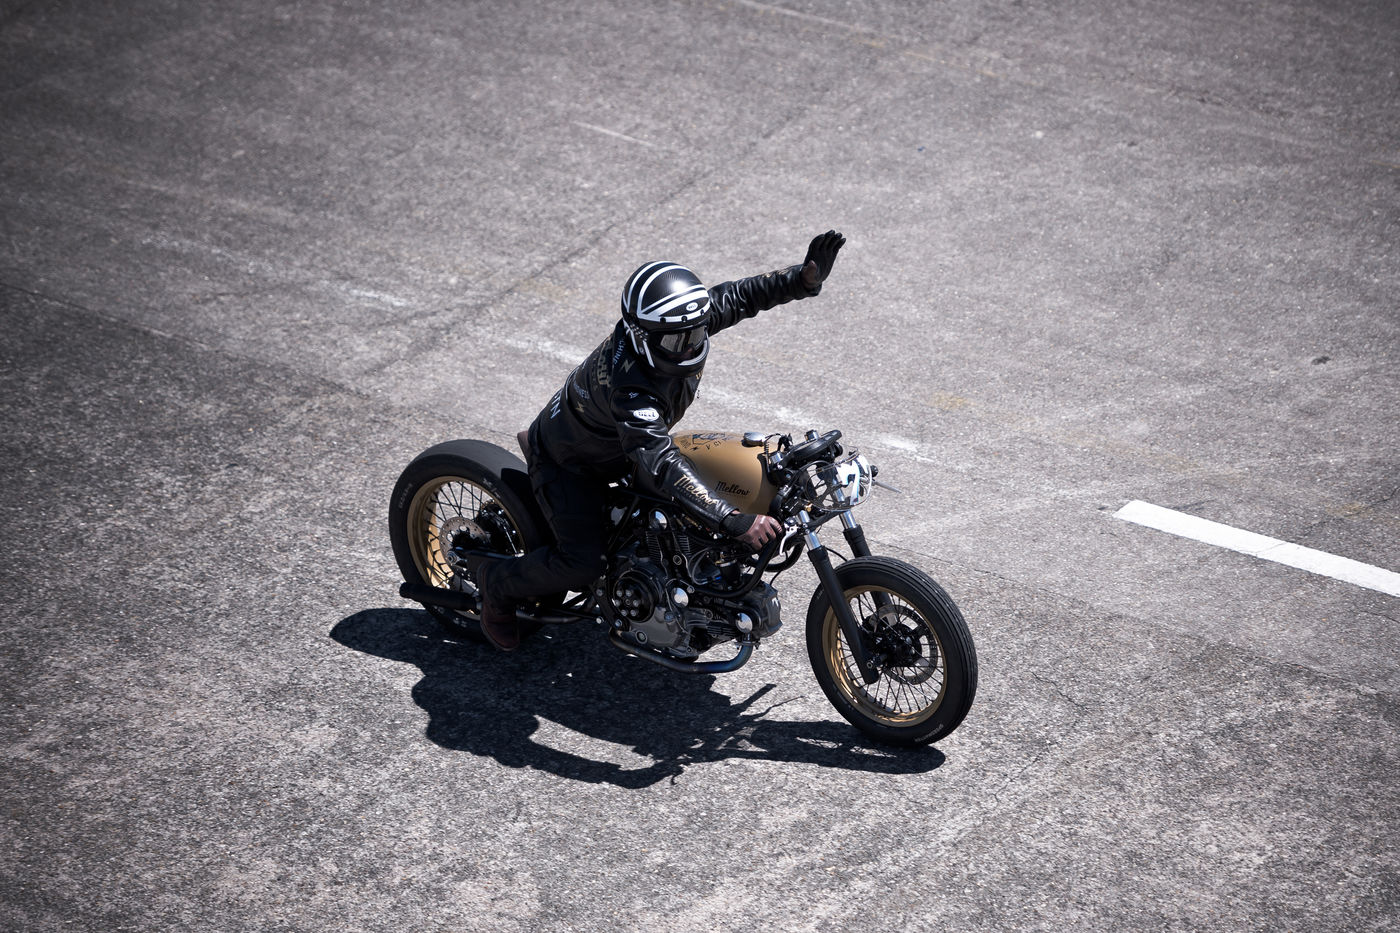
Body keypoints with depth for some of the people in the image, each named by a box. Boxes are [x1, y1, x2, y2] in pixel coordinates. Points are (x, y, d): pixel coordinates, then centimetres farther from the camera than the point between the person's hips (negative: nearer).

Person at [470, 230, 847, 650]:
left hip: (621, 441, 8)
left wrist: (806, 278, -24)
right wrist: (734, 521, -62)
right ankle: (495, 579, 8)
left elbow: (739, 296, -9)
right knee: (583, 563, -19)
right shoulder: (631, 385, -46)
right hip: (569, 459, -8)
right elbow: (661, 465, -54)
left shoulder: (679, 325, -24)